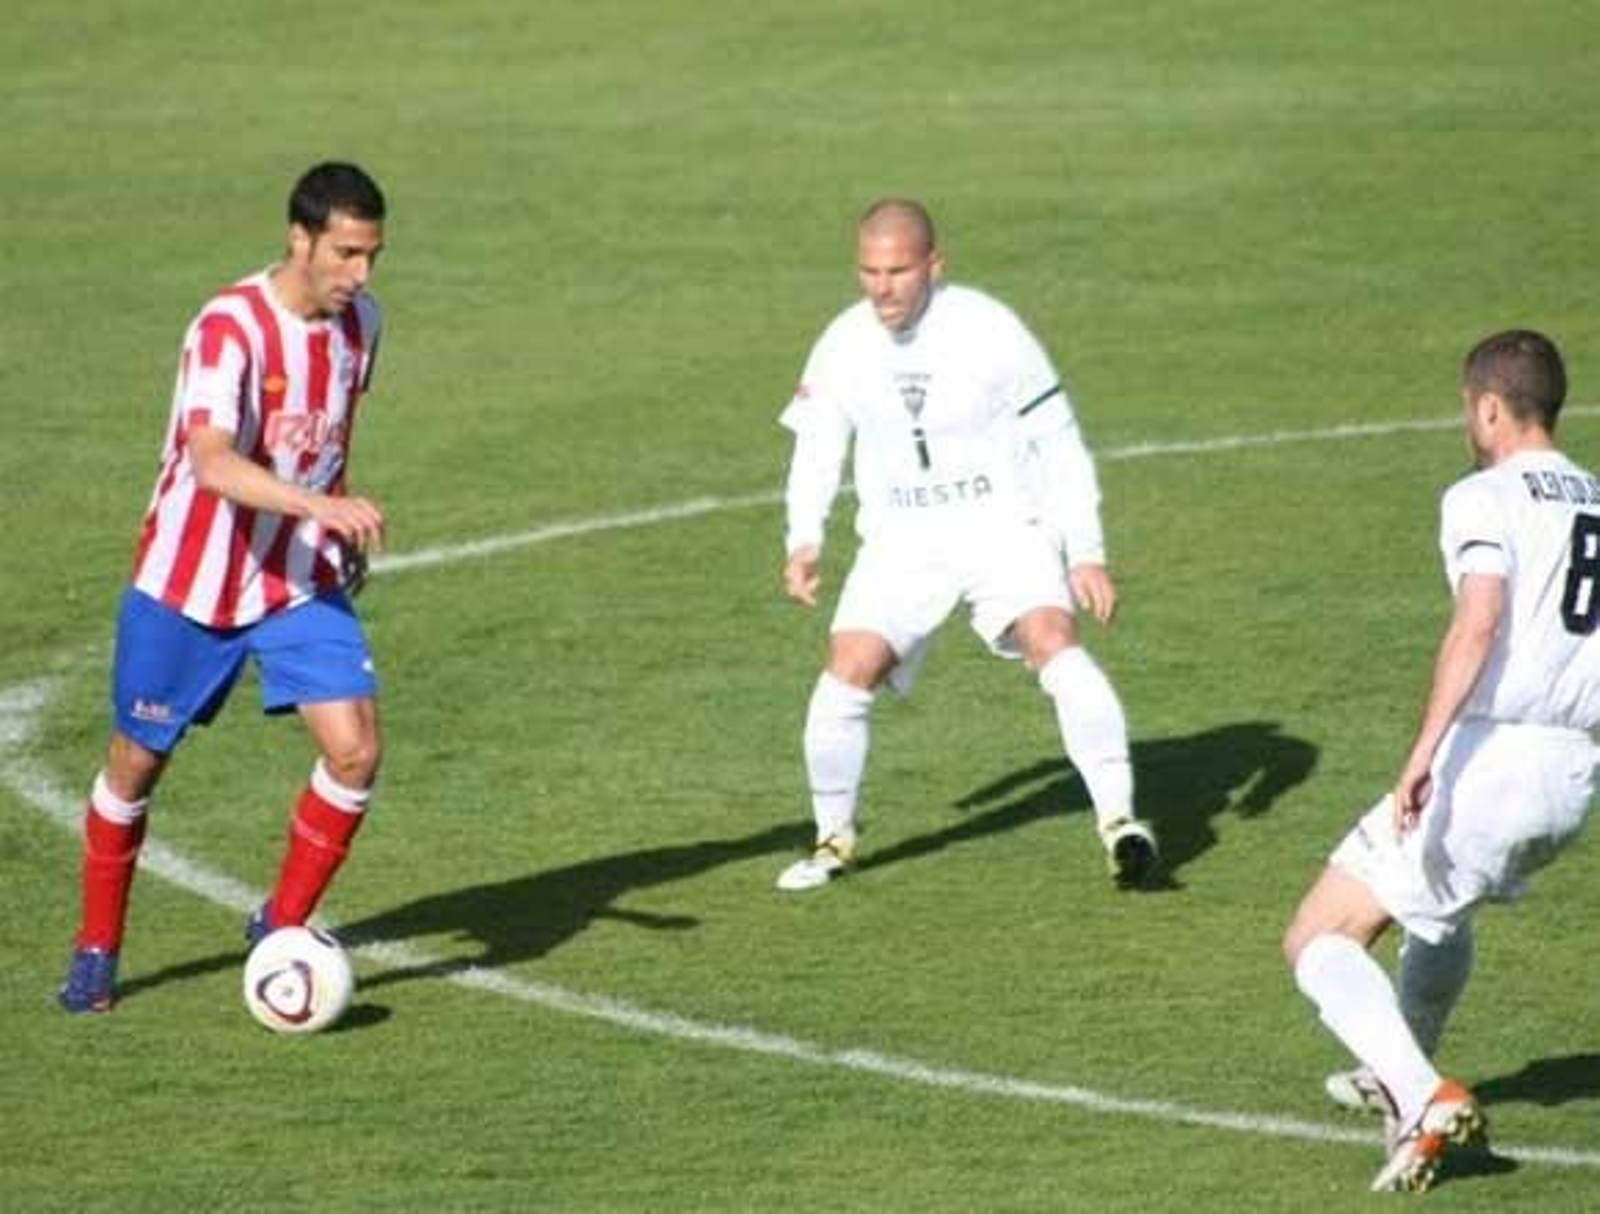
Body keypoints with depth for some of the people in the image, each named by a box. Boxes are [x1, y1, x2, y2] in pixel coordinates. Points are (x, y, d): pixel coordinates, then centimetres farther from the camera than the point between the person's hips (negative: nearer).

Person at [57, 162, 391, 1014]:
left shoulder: (359, 321, -3)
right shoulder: (229, 329, -25)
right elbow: (212, 463, -40)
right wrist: (318, 504, -53)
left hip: (302, 582, 4)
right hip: (188, 585, -4)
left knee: (354, 750, -13)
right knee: (136, 761, 9)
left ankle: (281, 929, 7)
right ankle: (96, 950, 29)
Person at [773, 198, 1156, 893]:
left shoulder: (990, 332, -12)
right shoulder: (844, 346, -2)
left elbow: (1059, 444, -6)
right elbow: (817, 445, 13)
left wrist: (1086, 554, -10)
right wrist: (805, 540, -2)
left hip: (1004, 529, -3)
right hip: (899, 544, 3)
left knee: (1054, 645, -27)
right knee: (847, 675, -14)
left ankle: (1119, 819, -25)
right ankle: (833, 840, 7)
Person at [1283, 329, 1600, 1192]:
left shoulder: (1485, 498, -5)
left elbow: (1479, 621, -21)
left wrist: (1425, 749, -29)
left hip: (1489, 758, -8)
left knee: (1318, 944, -1)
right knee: (1441, 906, 37)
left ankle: (1424, 1100, -18)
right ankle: (1402, 1079, 51)